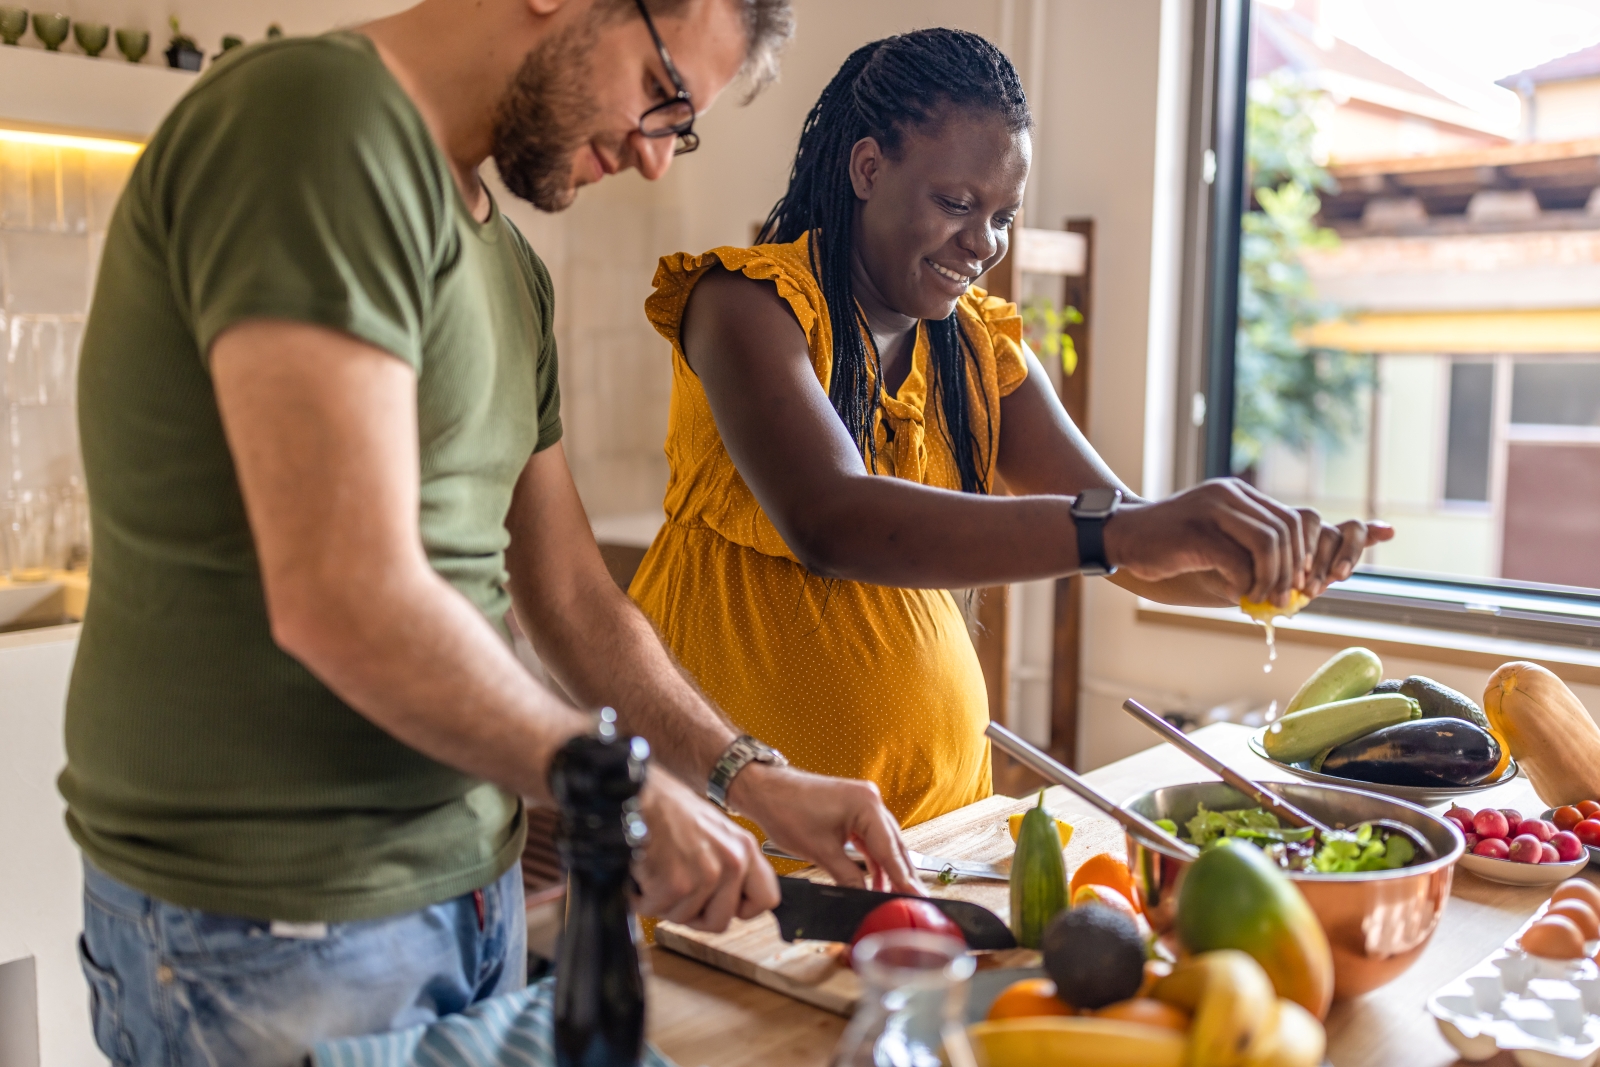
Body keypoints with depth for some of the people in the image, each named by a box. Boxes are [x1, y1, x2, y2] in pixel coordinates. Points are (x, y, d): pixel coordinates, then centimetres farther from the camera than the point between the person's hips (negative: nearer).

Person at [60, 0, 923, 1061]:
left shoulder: (513, 272, 11)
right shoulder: (316, 119, -19)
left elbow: (571, 596, 14)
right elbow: (347, 598, -27)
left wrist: (745, 775, 4)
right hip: (272, 930, -8)